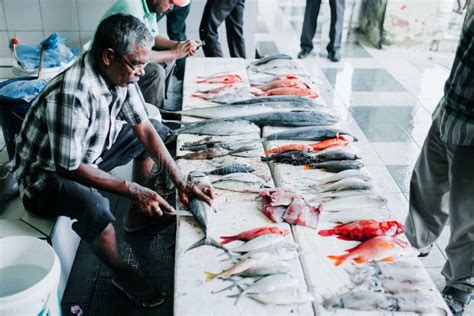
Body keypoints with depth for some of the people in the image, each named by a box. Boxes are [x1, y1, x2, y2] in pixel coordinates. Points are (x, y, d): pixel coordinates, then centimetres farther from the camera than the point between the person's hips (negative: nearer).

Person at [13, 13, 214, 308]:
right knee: (95, 205, -39)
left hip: (90, 152, 8)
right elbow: (70, 168, -31)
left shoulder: (120, 74, -11)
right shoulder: (72, 94, -36)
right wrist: (132, 189, -31)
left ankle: (137, 216, 21)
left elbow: (144, 129, -5)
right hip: (46, 174, -8)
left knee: (158, 129, 9)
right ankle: (123, 273, -6)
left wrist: (181, 182, -12)